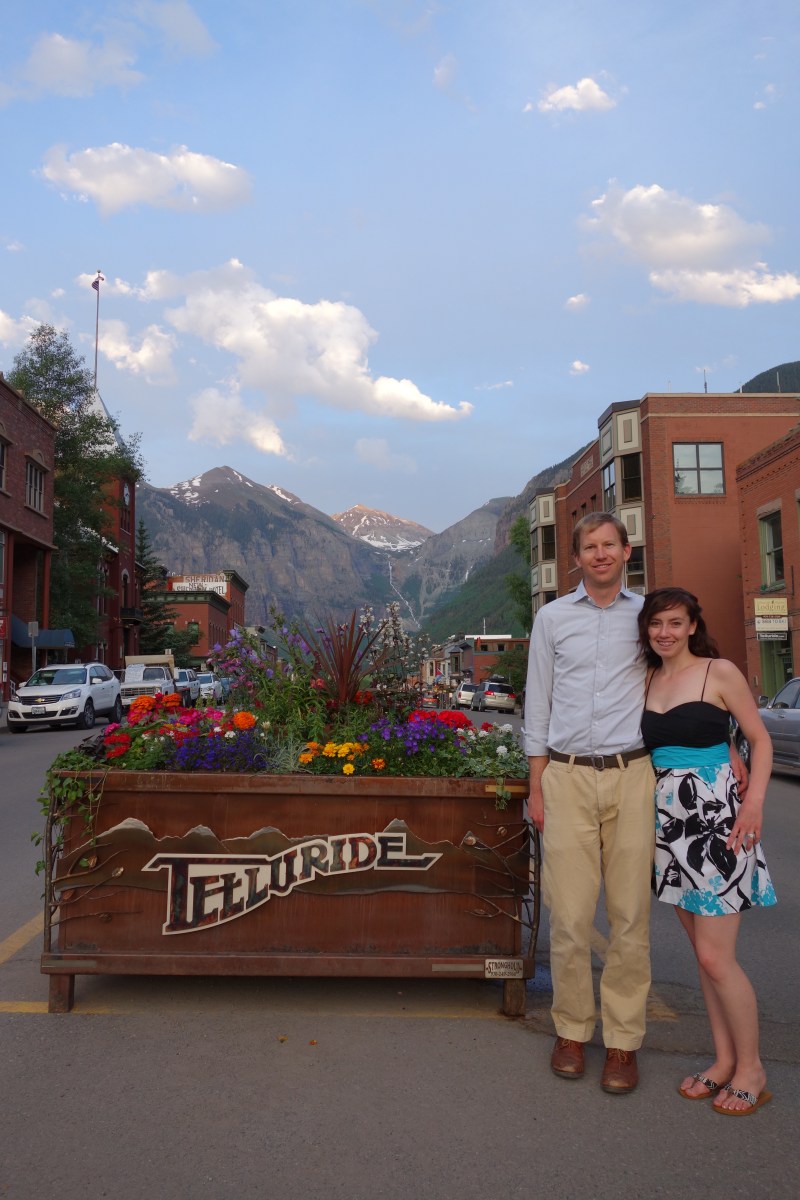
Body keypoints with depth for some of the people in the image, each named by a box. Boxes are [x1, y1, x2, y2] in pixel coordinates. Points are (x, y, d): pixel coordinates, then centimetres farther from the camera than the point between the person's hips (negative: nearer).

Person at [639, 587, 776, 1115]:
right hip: (668, 819, 6)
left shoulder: (720, 672, -6)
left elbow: (760, 738, -4)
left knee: (716, 956, -3)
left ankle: (751, 1068, 17)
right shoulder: (648, 681, 10)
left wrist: (755, 800, -15)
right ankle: (724, 1060, 28)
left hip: (715, 818, -5)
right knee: (703, 950, 14)